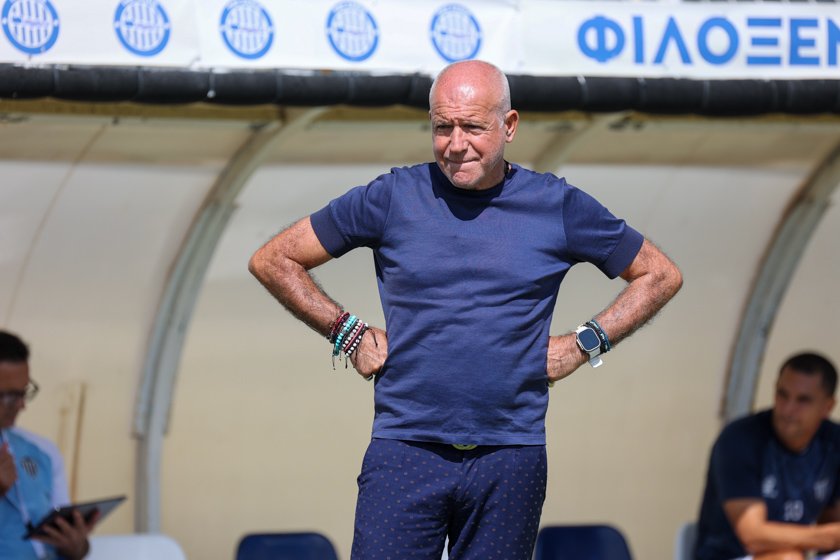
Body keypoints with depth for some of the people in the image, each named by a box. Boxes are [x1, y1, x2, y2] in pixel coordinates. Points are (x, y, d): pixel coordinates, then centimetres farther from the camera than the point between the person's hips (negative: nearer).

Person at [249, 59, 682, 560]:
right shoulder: (392, 199, 3)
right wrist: (348, 334, 4)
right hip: (405, 453, -1)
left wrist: (585, 345, 7)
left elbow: (661, 276, 17)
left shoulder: (557, 208, 5)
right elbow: (272, 261, 12)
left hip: (511, 459, 1)